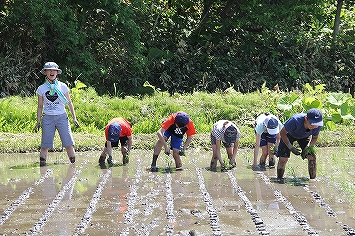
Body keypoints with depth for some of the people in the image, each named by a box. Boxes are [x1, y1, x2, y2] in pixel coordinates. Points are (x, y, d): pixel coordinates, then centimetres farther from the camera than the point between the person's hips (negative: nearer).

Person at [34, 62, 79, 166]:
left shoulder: (63, 86, 4)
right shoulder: (41, 89, 5)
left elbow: (69, 103, 9)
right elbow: (40, 106, 12)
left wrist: (74, 118, 5)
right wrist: (38, 122, 8)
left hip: (62, 117, 0)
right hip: (47, 118, 0)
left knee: (69, 144, -6)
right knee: (45, 146, -2)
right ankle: (42, 165, 7)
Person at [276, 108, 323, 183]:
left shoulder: (318, 125, -30)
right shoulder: (295, 120, -44)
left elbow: (314, 138, -8)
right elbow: (282, 133, -27)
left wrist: (307, 147, -26)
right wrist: (291, 148, -30)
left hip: (305, 136, 3)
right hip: (289, 135, -3)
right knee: (283, 158, -12)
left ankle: (313, 178, 5)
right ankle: (279, 178, 11)